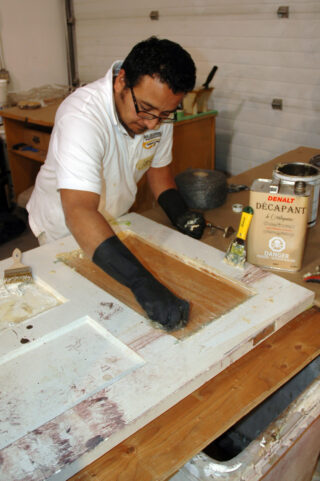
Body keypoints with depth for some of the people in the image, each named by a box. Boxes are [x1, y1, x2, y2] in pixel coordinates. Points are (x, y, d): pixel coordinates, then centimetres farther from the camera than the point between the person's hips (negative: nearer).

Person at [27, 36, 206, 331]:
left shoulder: (159, 111, -16)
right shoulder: (82, 116, -39)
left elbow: (158, 166, 2)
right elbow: (79, 213, -51)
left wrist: (179, 212, -17)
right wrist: (143, 284, -61)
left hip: (114, 220, 6)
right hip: (64, 228, -5)